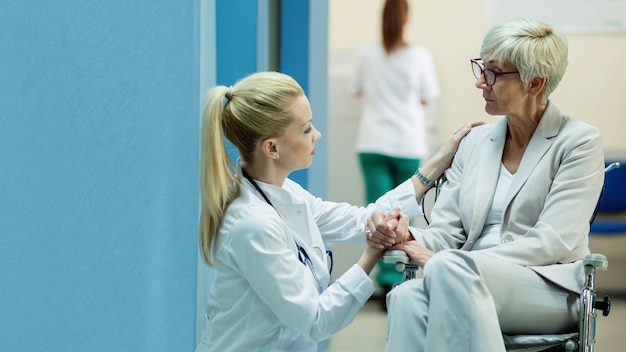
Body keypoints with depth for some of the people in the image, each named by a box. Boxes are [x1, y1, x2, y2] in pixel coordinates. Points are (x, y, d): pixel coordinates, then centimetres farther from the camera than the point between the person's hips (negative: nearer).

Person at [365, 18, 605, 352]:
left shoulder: (579, 142, 2)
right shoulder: (474, 142, 18)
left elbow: (553, 242, -9)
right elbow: (444, 233, 13)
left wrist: (450, 262, -18)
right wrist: (406, 236, -13)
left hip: (550, 290, -4)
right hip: (466, 285, 4)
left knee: (448, 267, -36)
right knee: (408, 296, -33)